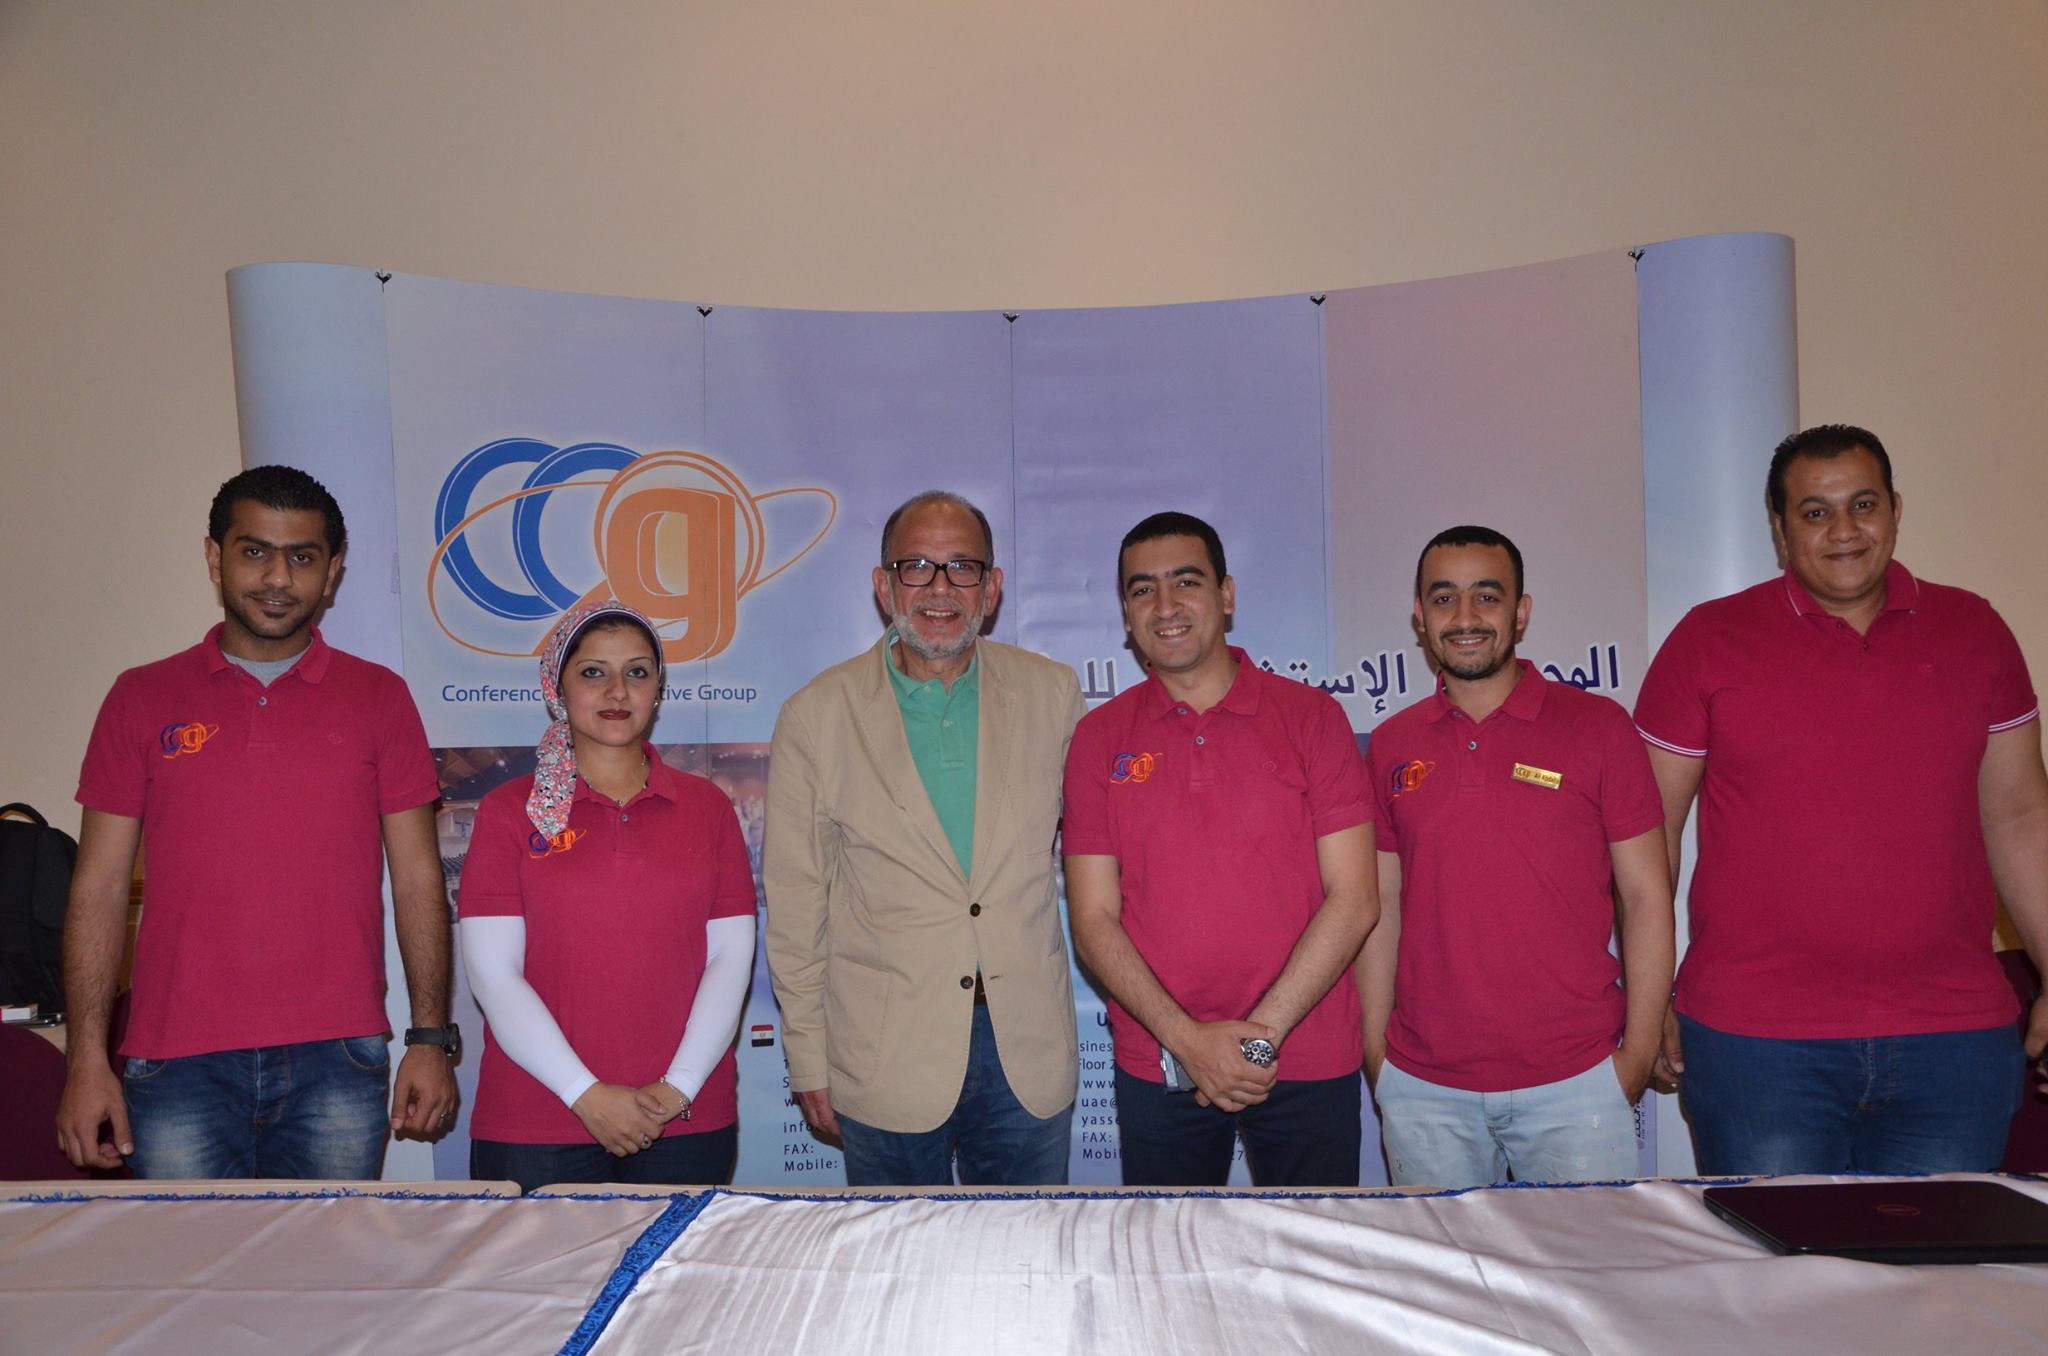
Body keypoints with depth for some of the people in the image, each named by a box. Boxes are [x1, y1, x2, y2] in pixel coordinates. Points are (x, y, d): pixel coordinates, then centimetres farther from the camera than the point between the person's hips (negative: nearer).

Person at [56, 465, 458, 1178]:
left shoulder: (379, 698, 6)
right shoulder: (142, 698, 8)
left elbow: (417, 880, 5)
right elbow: (100, 888, 6)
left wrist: (430, 1039, -1)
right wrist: (87, 1058, -1)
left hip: (335, 1064, 0)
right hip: (178, 1068, 0)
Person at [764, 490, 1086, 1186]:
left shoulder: (1052, 693, 1)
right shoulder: (816, 716, -4)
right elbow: (795, 904, -1)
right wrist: (809, 1062, 0)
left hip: (1030, 1050, 2)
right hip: (887, 1062, -2)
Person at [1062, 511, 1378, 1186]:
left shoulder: (1311, 716, -2)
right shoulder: (1099, 738, 2)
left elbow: (1354, 900, -6)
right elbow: (1094, 920, -2)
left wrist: (1261, 1033, -13)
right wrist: (1188, 1039, -13)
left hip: (1308, 1063, -1)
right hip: (1156, 1069, 1)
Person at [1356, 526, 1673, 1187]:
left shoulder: (1598, 727, -1)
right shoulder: (1391, 746, 6)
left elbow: (1646, 897, -1)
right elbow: (1382, 907, 9)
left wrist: (1637, 1055, -5)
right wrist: (1374, 1054, 4)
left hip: (1576, 1083, -2)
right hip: (1422, 1089, 2)